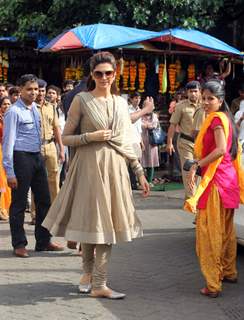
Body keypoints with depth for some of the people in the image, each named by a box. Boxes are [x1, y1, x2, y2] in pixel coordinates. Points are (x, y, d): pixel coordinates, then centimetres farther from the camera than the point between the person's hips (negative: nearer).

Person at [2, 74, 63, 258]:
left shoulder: (35, 109, 12)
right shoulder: (14, 112, -11)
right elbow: (8, 142, -13)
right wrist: (10, 172, -17)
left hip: (37, 157, 8)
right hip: (21, 158, -8)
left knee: (44, 200, 12)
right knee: (19, 203, 1)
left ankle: (43, 241, 24)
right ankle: (19, 244, 11)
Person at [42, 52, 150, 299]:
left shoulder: (121, 103, 11)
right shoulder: (81, 100, -2)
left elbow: (126, 143, 15)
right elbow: (65, 138, -2)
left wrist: (140, 172, 12)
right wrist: (91, 136, -15)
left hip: (115, 168, 4)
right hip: (89, 166, -4)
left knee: (107, 224, 3)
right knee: (91, 221, 1)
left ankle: (99, 284, 9)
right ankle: (88, 271, 25)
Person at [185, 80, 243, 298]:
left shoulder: (216, 119, -13)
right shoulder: (226, 118, 14)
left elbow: (221, 149, -25)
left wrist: (196, 165, -21)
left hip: (215, 180, -10)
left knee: (209, 231, -6)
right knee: (226, 229, 20)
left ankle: (213, 284, -4)